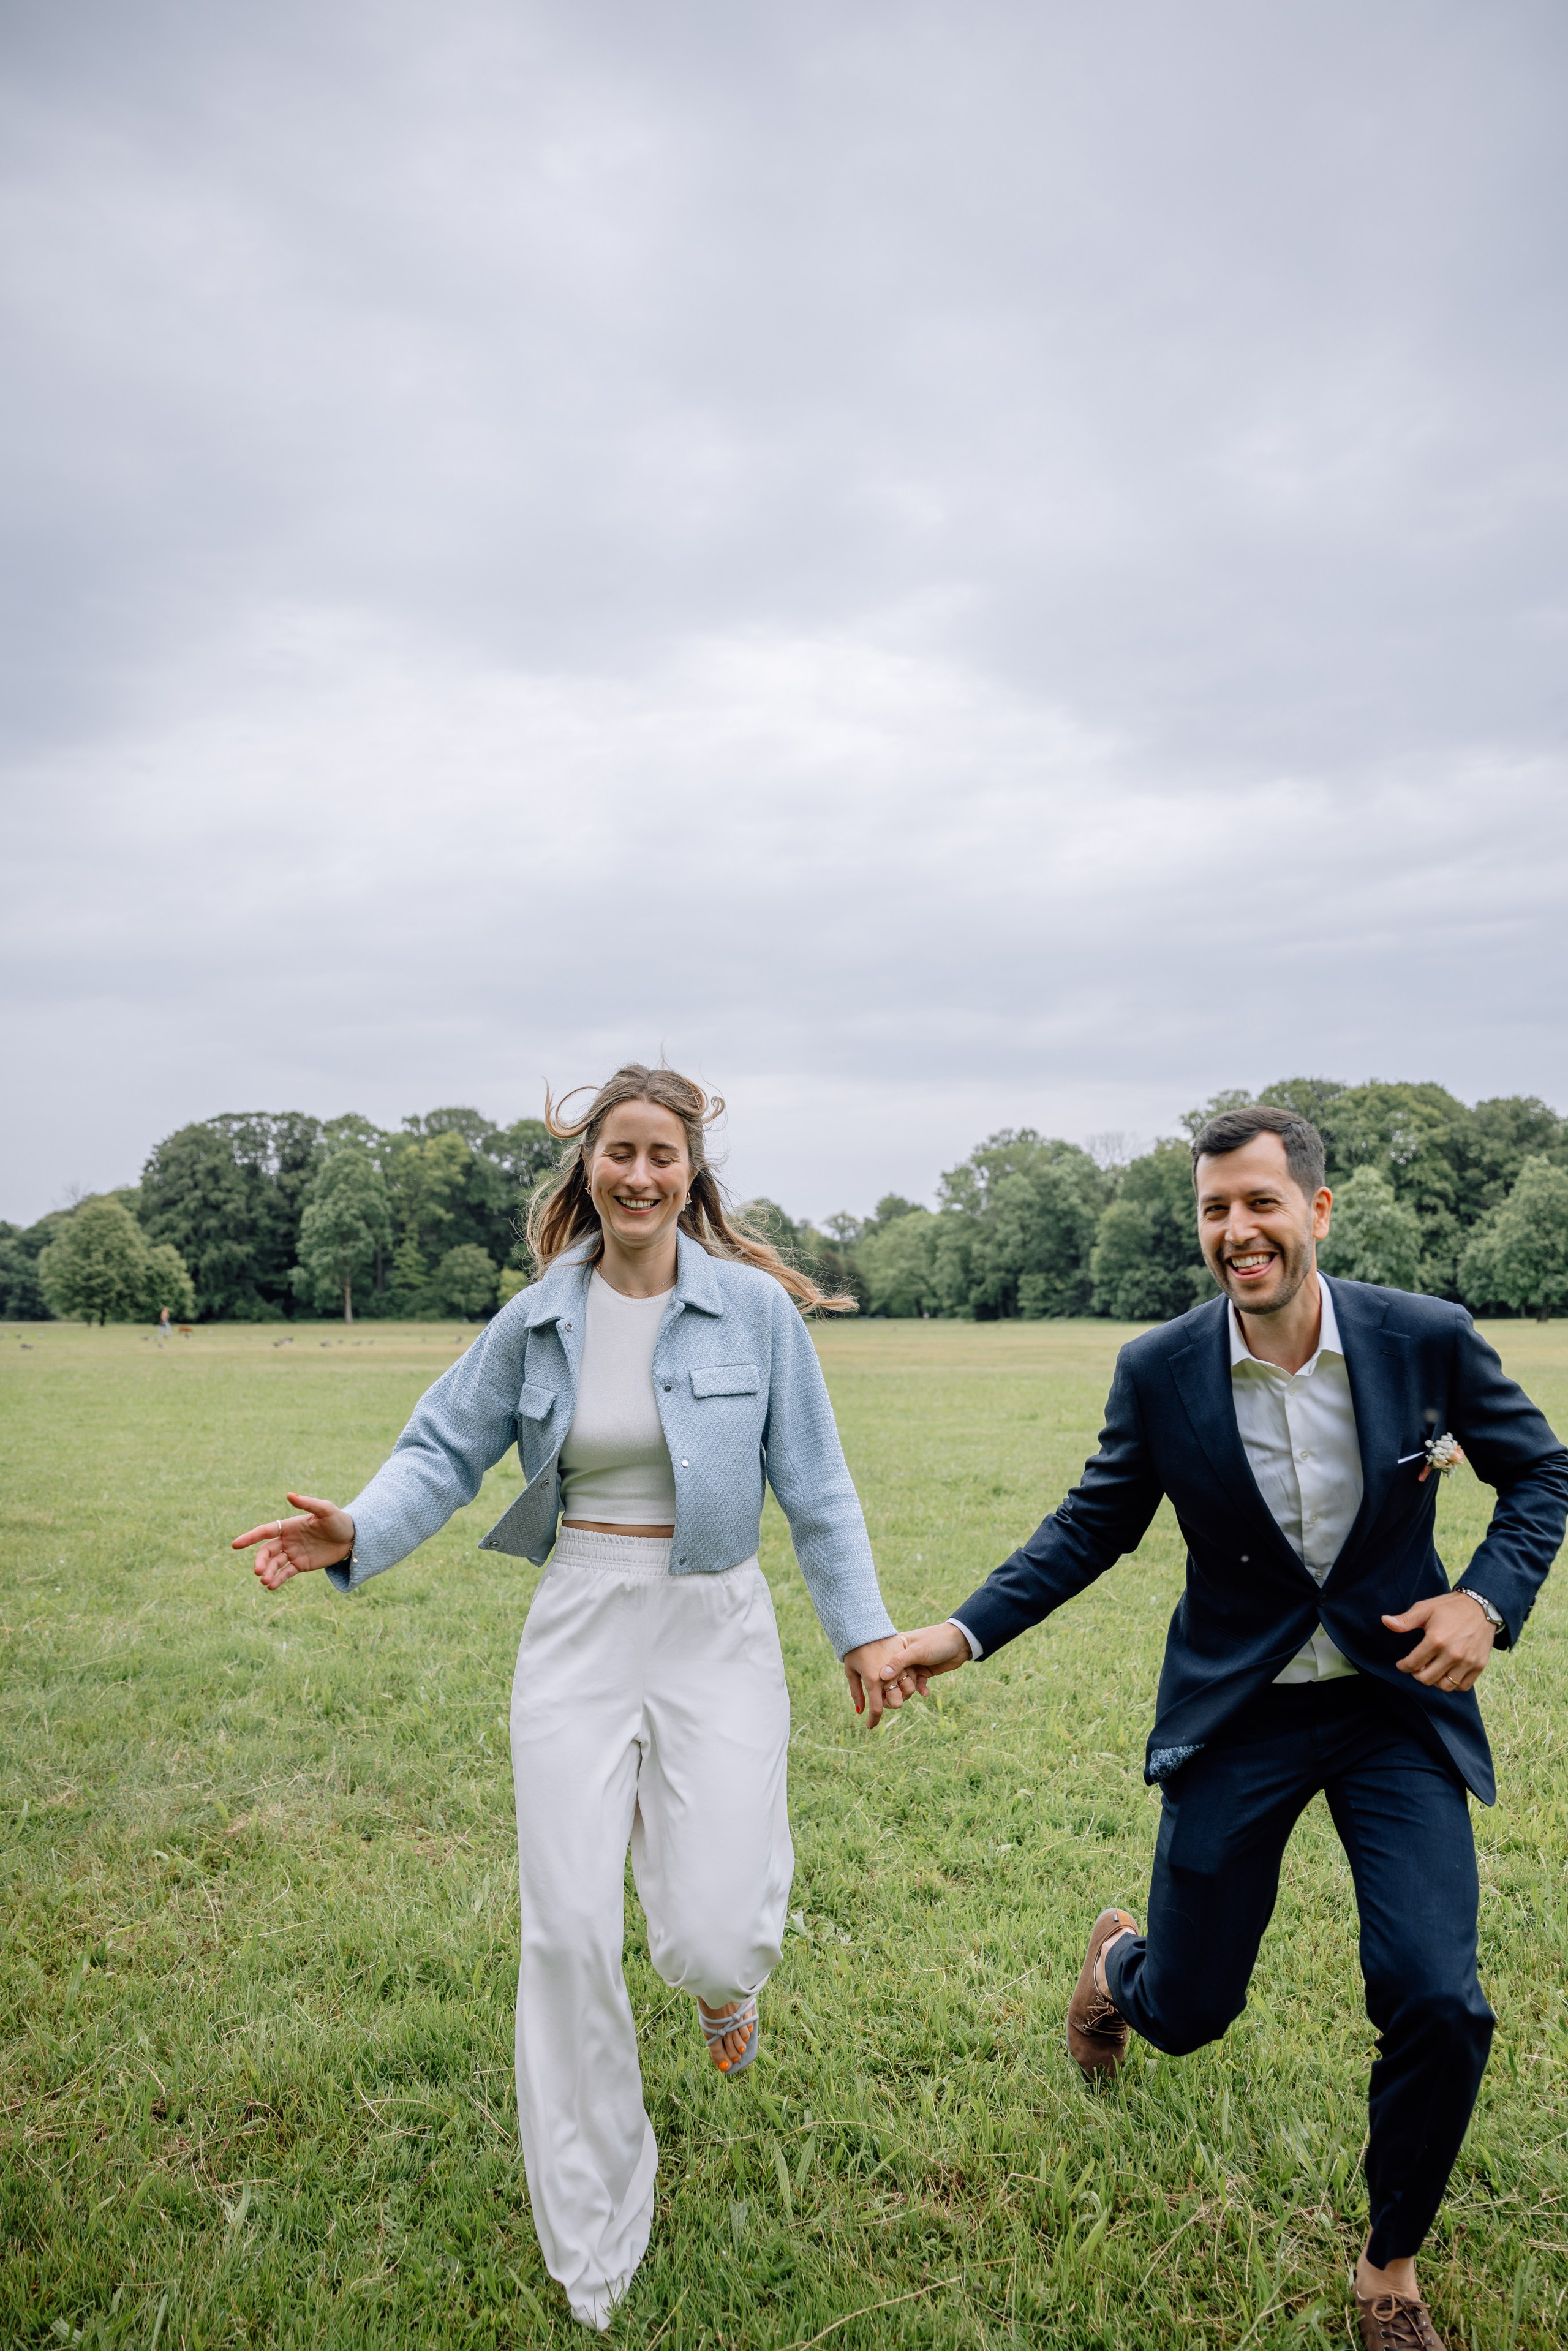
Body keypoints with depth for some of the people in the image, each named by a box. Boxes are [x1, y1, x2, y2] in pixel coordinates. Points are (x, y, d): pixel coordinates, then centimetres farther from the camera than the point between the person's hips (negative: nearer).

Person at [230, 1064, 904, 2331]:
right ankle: (593, 2264, 25)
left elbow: (814, 1485, 1)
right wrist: (360, 1531, -12)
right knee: (569, 1932, 3)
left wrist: (862, 1626, 5)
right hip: (579, 1631, 2)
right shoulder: (537, 1320, 1)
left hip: (715, 1632, -2)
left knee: (713, 1937, -6)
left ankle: (725, 1972, 38)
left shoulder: (756, 1309, -5)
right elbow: (448, 1449, 7)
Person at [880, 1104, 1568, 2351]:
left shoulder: (1427, 1338, -12)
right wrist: (963, 1633, -9)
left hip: (1398, 1705, 0)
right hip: (1237, 1718, 0)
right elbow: (1094, 1524, 0)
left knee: (1437, 2004, -11)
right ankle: (1119, 1958, 49)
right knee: (1186, 2013, 8)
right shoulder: (1160, 1371, -12)